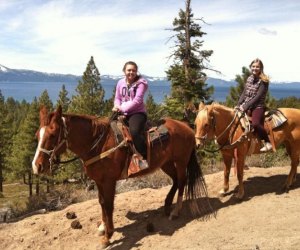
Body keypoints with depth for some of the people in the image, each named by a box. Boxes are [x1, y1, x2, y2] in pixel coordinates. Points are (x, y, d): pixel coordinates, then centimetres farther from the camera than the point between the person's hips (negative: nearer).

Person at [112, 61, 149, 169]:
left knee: (134, 131, -34)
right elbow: (117, 98, 15)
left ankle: (144, 157, -24)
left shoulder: (141, 83, -6)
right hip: (123, 113, 7)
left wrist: (123, 108, -19)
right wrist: (117, 106, -9)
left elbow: (137, 100, -16)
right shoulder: (120, 83, 11)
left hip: (137, 112, -7)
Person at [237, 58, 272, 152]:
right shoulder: (249, 79, 12)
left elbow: (258, 96, -15)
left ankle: (267, 143, -18)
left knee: (255, 123, -31)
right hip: (246, 106, 7)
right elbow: (244, 93, 11)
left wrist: (246, 106, -19)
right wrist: (239, 104, -4)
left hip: (258, 106, -7)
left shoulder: (263, 81, -8)